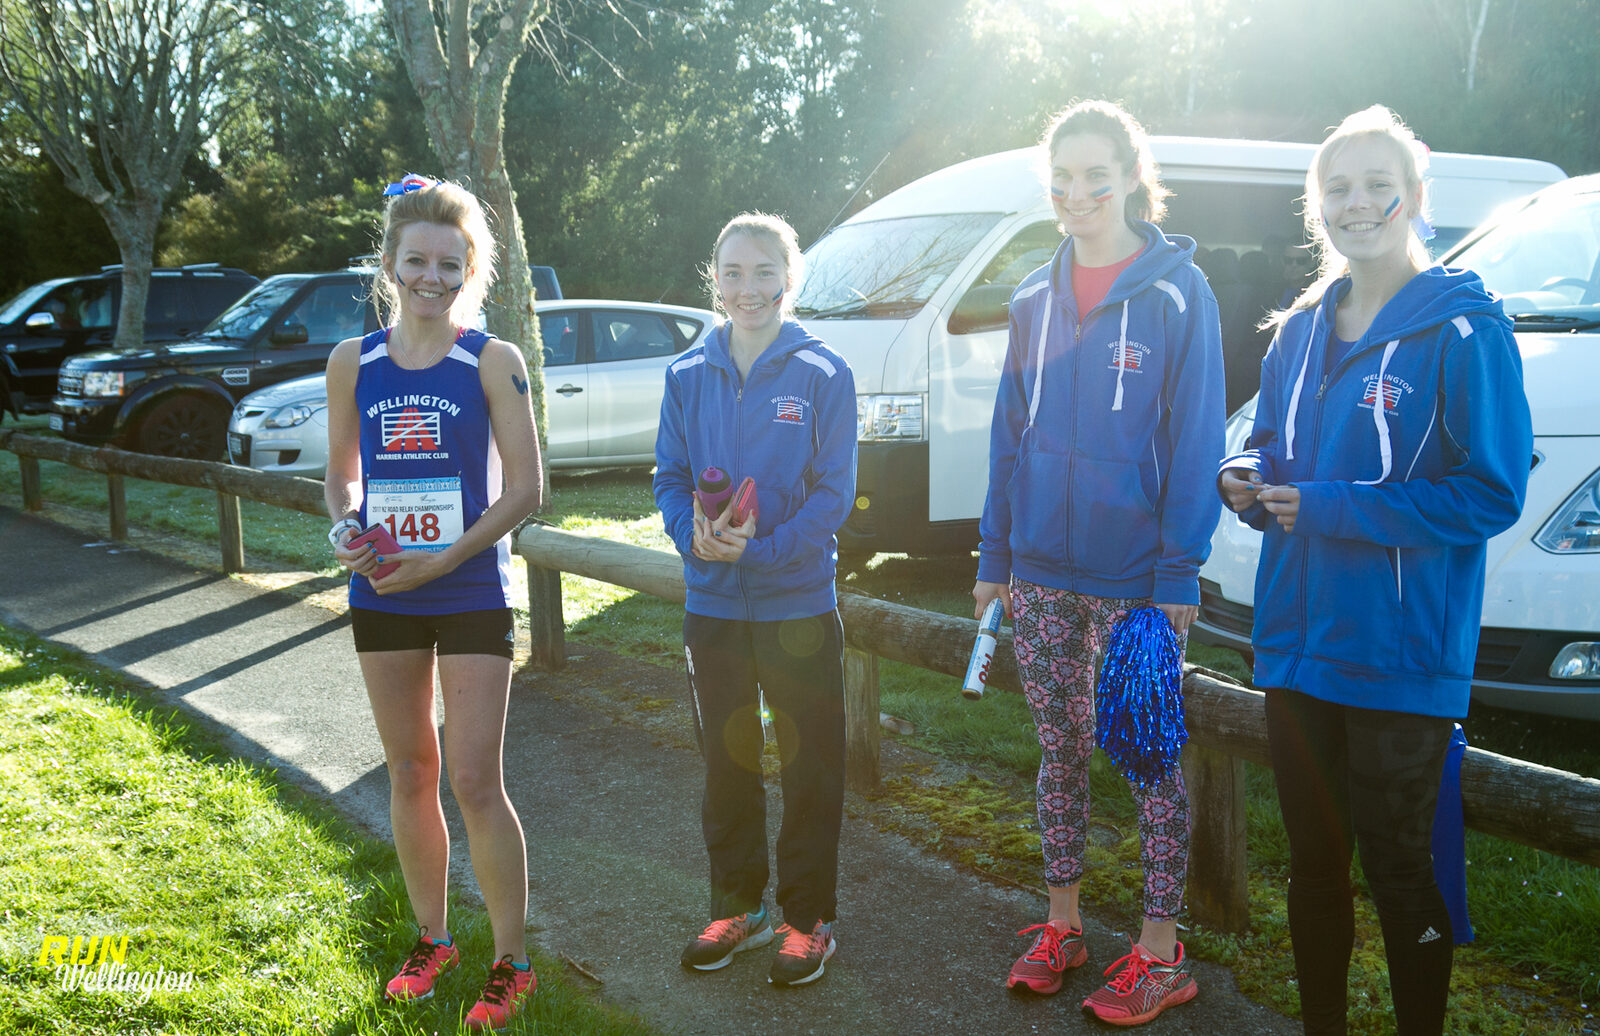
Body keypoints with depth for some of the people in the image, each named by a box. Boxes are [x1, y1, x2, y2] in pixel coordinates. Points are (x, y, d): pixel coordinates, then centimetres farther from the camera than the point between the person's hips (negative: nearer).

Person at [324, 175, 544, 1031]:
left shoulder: (493, 361, -6)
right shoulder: (353, 362, 4)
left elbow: (524, 488, -8)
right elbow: (342, 472, 14)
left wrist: (443, 562, -15)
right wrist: (345, 529, -8)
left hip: (471, 596, -4)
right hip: (382, 596, 4)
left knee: (475, 781, -3)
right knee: (409, 775, 14)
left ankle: (511, 964, 12)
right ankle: (431, 940, 31)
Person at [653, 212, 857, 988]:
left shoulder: (822, 373, -7)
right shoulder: (688, 375, 4)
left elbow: (834, 491, -10)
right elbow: (670, 477, 5)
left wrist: (760, 549, -22)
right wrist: (694, 536, -16)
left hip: (798, 601, -4)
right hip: (712, 601, 4)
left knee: (809, 767, 6)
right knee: (724, 759, 15)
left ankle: (808, 919, 22)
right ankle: (737, 907, 32)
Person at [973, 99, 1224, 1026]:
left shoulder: (1178, 293, -6)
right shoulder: (1036, 299, 9)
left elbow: (1195, 441, -8)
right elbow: (1010, 433, 12)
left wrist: (1181, 573, -13)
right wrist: (995, 558, 9)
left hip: (1134, 578, -5)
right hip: (1042, 571, 5)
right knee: (1061, 748, 14)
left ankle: (1160, 953, 17)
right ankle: (1063, 925, 28)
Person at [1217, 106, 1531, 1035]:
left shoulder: (1464, 330, -9)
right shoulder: (1301, 331, 11)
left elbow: (1492, 494, -14)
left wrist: (1326, 507, -19)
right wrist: (1244, 480, -4)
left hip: (1402, 654, -6)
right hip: (1298, 641, 6)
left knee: (1398, 866, 4)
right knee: (1313, 856, 16)